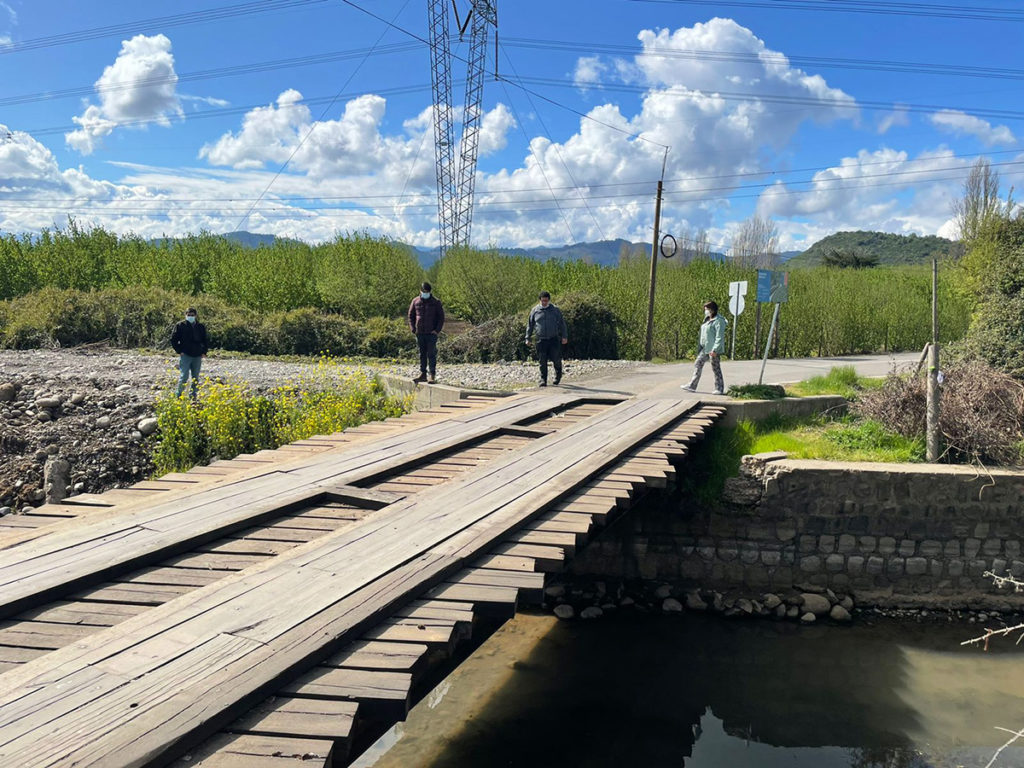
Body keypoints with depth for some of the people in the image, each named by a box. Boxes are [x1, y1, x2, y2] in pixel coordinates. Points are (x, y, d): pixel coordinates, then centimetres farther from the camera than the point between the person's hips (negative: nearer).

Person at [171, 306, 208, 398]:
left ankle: (193, 396, 16)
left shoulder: (201, 327, 11)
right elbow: (173, 339, 3)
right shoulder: (180, 325, 1)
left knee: (195, 378, 8)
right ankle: (179, 395, -2)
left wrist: (204, 352, 9)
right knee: (184, 376, -13)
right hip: (185, 355, -4)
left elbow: (206, 341, 21)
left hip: (197, 356, 4)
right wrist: (179, 351, -5)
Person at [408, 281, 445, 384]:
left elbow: (441, 317, 1)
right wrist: (413, 329, 2)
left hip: (431, 333, -3)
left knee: (431, 354, -6)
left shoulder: (436, 302, 0)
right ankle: (422, 374, 12)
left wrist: (437, 330, -8)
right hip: (420, 333, 3)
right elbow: (411, 316, 13)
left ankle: (432, 376, -5)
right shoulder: (415, 301, 7)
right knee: (422, 354, 8)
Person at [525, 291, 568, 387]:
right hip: (541, 340, 1)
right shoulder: (535, 311, 8)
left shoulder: (555, 310, 6)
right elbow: (530, 325, 13)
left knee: (556, 359, -1)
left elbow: (562, 324, 8)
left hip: (554, 339, -1)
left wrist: (564, 336, 0)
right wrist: (528, 338, 9)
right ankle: (543, 380, 6)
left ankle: (558, 375, 25)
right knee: (542, 361, -1)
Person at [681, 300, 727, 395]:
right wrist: (701, 346, 18)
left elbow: (720, 337, -20)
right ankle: (692, 386, 11)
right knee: (698, 364, 7)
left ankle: (720, 389, 9)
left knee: (716, 368, -2)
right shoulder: (708, 320, 13)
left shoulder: (718, 321, -15)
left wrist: (715, 350, -24)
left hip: (714, 349, -10)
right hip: (705, 348, 10)